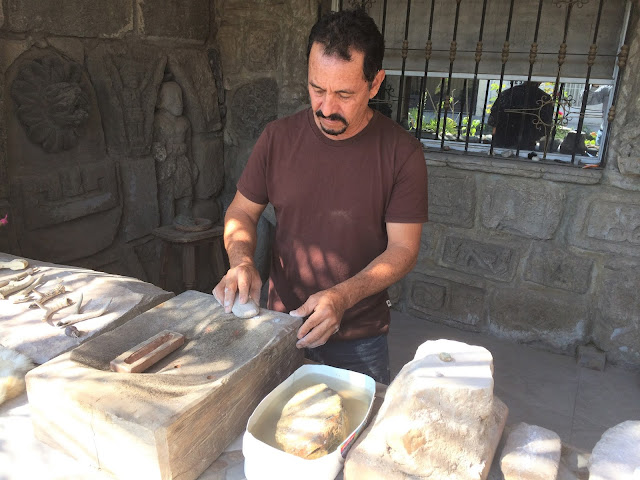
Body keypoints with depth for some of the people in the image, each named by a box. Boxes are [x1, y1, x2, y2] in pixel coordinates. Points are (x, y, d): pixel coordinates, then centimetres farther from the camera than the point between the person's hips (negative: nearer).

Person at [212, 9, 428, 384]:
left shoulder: (402, 153, -14)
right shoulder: (278, 138, -7)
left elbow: (403, 248, -13)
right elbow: (242, 212, 3)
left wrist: (343, 296, -28)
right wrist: (241, 261, -17)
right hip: (282, 324, 2)